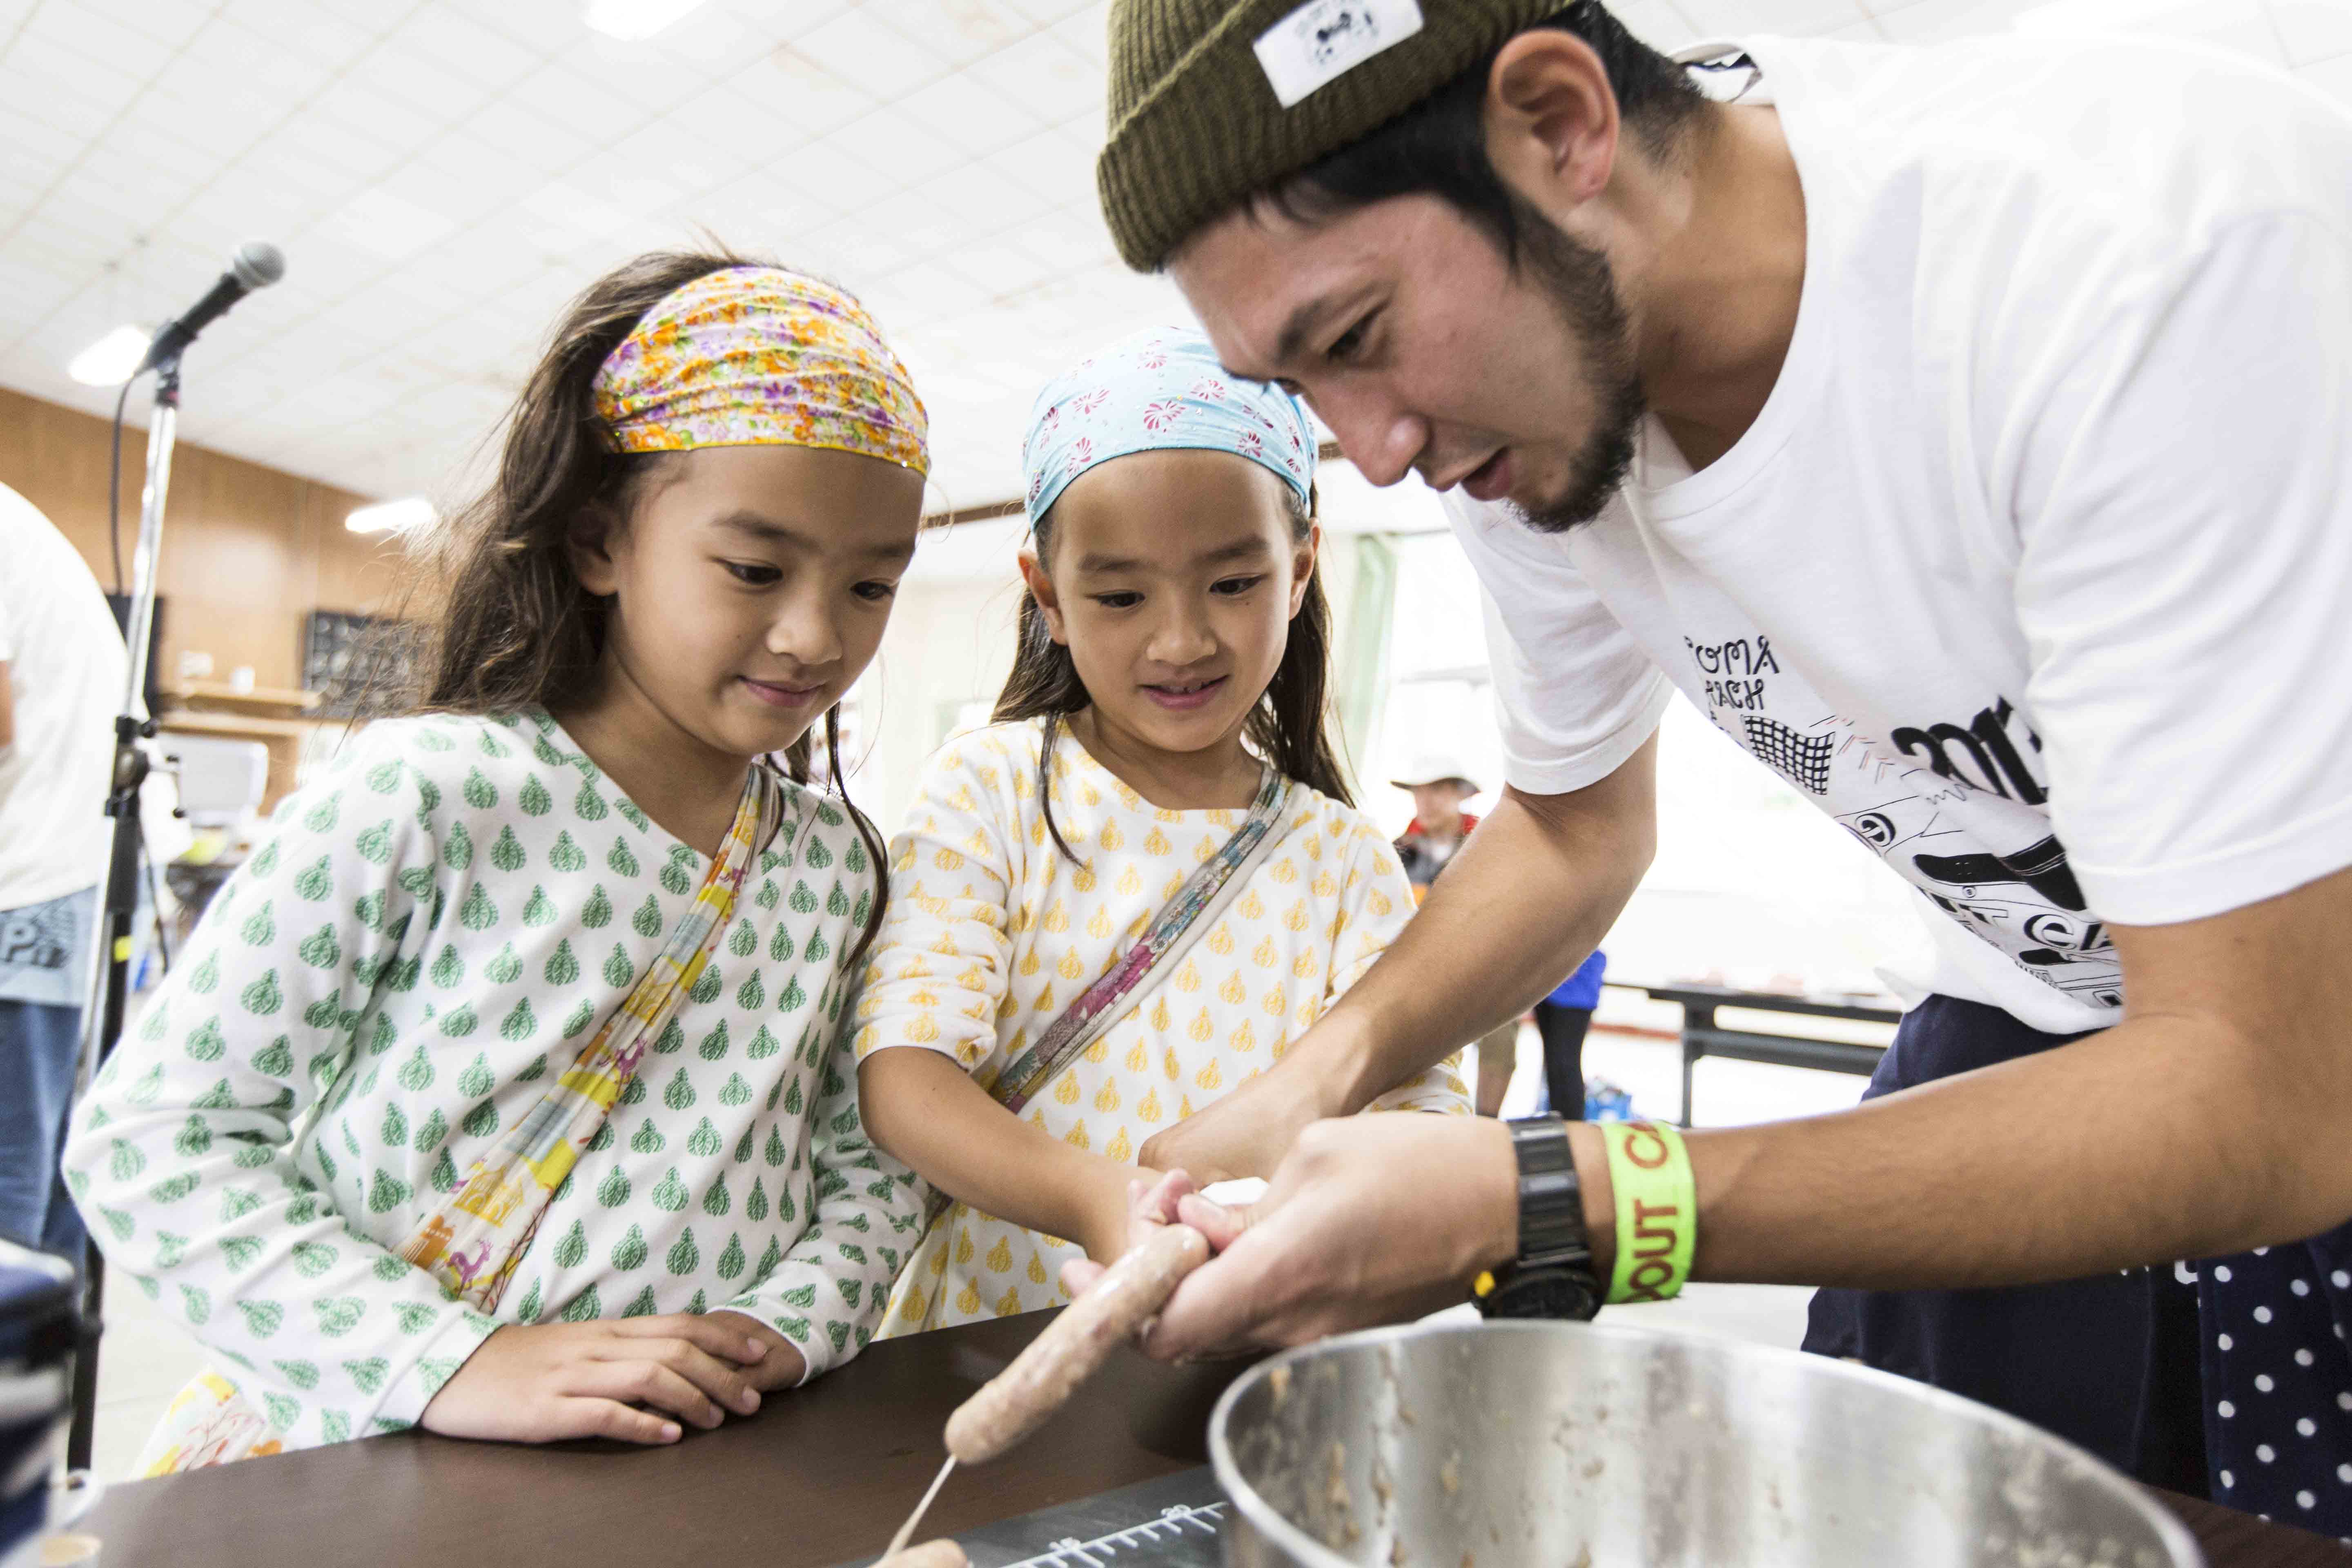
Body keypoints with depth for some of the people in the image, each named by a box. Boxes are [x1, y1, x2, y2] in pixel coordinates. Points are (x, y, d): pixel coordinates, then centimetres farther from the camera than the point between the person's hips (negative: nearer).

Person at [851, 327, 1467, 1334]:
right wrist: (1096, 1201, -28)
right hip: (991, 1337, -3)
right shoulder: (991, 788, -1)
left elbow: (1417, 1096, -3)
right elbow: (900, 1066, -11)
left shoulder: (1341, 856, 5)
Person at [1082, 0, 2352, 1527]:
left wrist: (1535, 1202, -38)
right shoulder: (1511, 385, -12)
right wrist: (1323, 1073, -14)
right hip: (2027, 1030, 4)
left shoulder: (2164, 255, -33)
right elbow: (1578, 820, 2)